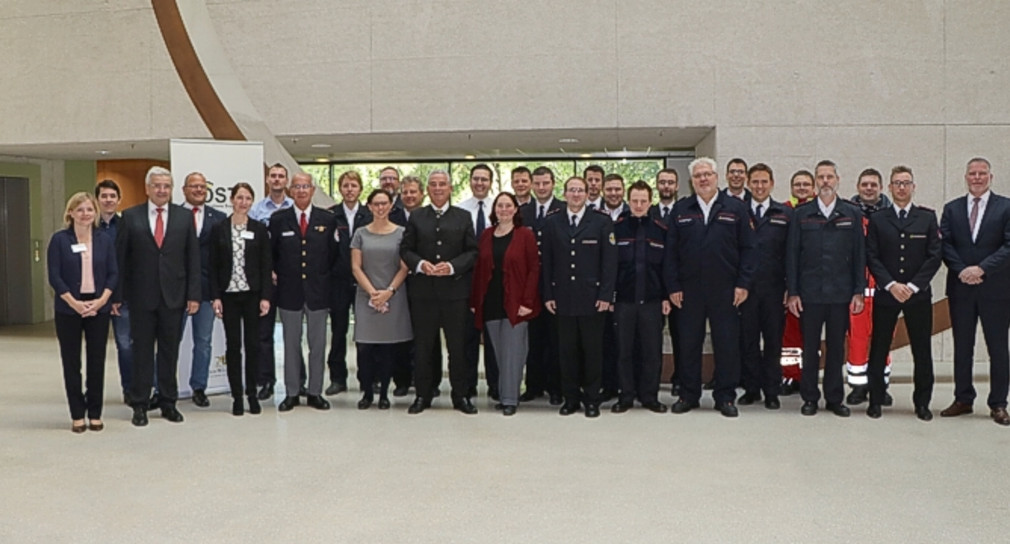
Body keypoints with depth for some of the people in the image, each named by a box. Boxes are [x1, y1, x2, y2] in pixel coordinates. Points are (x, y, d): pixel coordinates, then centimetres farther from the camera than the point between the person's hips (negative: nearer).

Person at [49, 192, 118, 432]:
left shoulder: (105, 240, 5)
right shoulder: (59, 239, -1)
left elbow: (113, 273, 3)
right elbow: (54, 276, -5)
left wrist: (101, 300, -11)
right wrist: (74, 302, -14)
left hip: (98, 309, 2)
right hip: (68, 309, -1)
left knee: (97, 361, 4)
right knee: (71, 362, 4)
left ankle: (95, 414, 14)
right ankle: (77, 415, 13)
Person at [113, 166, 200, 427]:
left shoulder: (184, 216, 5)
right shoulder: (130, 217, 2)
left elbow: (193, 258, 4)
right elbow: (120, 258, 1)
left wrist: (193, 295, -2)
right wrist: (116, 295, -3)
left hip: (173, 295, 1)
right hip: (141, 296, -1)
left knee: (170, 351, 8)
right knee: (142, 351, 5)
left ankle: (168, 403, 18)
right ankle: (139, 405, 14)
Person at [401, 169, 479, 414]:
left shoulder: (463, 217, 6)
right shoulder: (416, 217, 9)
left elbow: (473, 252, 2)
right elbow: (405, 249, 6)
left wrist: (452, 266, -14)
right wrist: (420, 264, -13)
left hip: (454, 290, -1)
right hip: (423, 291, 1)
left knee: (458, 345, 4)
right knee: (423, 345, 6)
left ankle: (461, 396, 14)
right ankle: (423, 395, 16)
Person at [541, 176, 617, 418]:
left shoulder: (602, 222, 1)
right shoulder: (552, 223, 8)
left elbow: (610, 261, -1)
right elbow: (546, 261, 8)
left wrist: (606, 295, -8)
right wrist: (548, 295, 2)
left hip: (592, 297, -2)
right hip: (563, 297, 2)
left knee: (592, 350, 4)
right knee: (567, 350, 5)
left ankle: (592, 399, 14)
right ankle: (571, 398, 15)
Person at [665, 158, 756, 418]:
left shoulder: (736, 208, 4)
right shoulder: (680, 210, 8)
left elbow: (747, 248, 2)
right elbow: (671, 250, 6)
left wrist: (743, 284, -5)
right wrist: (673, 286, -1)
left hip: (725, 290, -1)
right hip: (689, 290, 1)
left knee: (727, 345, 2)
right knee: (689, 344, 7)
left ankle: (725, 397, 13)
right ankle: (688, 395, 17)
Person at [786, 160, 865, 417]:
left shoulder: (852, 214, 7)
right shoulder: (801, 214, 4)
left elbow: (859, 255, 6)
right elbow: (792, 255, 3)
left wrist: (859, 292, 0)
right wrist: (792, 292, -3)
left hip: (840, 294, 1)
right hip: (810, 294, -1)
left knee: (836, 348, 7)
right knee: (809, 348, 5)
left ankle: (834, 398, 17)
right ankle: (810, 398, 15)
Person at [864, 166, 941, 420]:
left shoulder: (928, 217, 5)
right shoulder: (877, 219, 5)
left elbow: (935, 256, 0)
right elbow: (871, 257, 0)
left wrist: (913, 286, -10)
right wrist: (891, 284, -12)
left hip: (918, 294, 0)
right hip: (885, 294, 0)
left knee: (922, 351, 4)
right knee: (878, 349, 3)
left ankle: (922, 402, 15)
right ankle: (876, 400, 13)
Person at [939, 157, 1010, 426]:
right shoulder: (952, 209, 9)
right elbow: (945, 245, 2)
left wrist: (981, 269, -17)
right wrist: (962, 271, -13)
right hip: (960, 288, 3)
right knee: (962, 348, 9)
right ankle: (963, 399, 17)